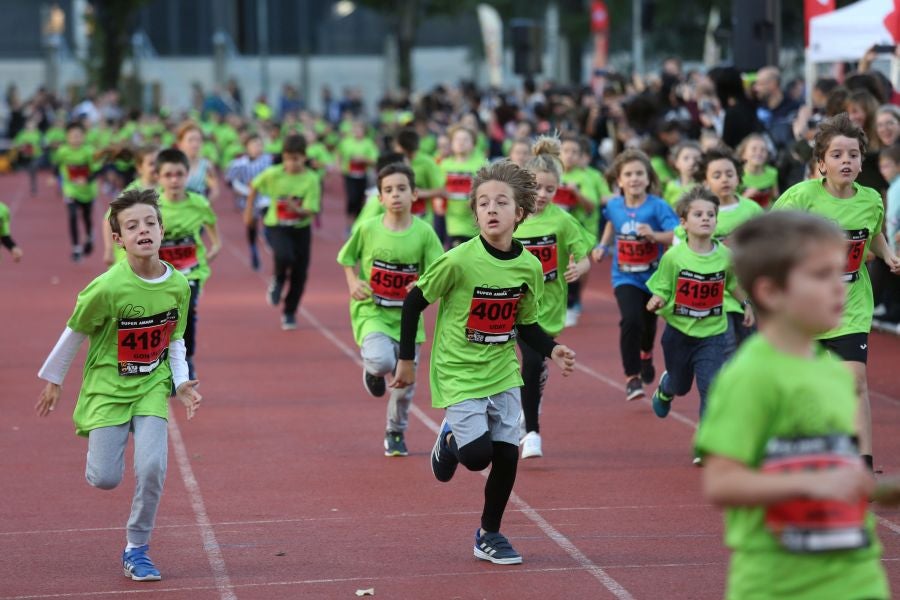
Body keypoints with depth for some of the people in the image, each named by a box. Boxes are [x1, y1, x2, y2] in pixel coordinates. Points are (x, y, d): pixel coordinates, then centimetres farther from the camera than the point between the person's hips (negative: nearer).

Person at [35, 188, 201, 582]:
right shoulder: (108, 288, -20)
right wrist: (53, 379, 4)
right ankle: (96, 436, 32)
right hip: (108, 387, -2)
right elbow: (76, 331, -5)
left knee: (152, 468, -15)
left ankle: (136, 549, 5)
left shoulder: (178, 285, -7)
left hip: (152, 389, 2)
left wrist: (181, 381, -5)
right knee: (105, 479, -6)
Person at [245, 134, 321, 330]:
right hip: (276, 226, -1)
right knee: (285, 256, -29)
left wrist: (297, 209, -38)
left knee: (299, 273, 2)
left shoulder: (311, 179, -15)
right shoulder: (273, 174, -13)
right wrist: (249, 211, 10)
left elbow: (311, 211, -18)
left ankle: (289, 313, 23)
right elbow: (254, 187, 6)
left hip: (300, 228, 1)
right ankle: (278, 281, 6)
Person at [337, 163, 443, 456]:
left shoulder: (424, 232, -7)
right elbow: (347, 259, 10)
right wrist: (353, 283, -8)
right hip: (371, 311, -2)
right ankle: (372, 370, 10)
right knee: (382, 360, -30)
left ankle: (396, 433, 36)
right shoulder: (367, 228, -7)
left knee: (404, 383, 8)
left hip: (407, 316, 2)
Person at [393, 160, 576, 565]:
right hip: (458, 375, -4)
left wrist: (551, 350, -8)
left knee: (507, 456, 2)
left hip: (503, 374, 4)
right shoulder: (459, 261, -19)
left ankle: (489, 536, 22)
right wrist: (406, 360, -4)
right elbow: (413, 302, -8)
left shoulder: (529, 266, -4)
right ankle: (449, 440, 21)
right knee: (477, 455, -16)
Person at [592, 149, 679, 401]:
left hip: (653, 276, 0)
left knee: (649, 322, 20)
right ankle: (632, 377, -10)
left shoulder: (658, 206, -16)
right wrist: (603, 245, 10)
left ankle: (646, 354, 56)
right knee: (631, 321, -23)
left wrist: (654, 235, -40)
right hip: (625, 277, 0)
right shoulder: (614, 206, -4)